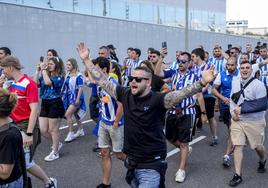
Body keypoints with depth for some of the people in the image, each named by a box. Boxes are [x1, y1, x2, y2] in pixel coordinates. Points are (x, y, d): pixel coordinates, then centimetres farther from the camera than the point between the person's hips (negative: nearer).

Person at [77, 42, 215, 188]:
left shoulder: (157, 99, -16)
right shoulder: (126, 95, -1)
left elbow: (181, 94, -31)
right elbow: (102, 81, 5)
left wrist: (202, 83, -46)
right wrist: (86, 60, 6)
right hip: (131, 162, 6)